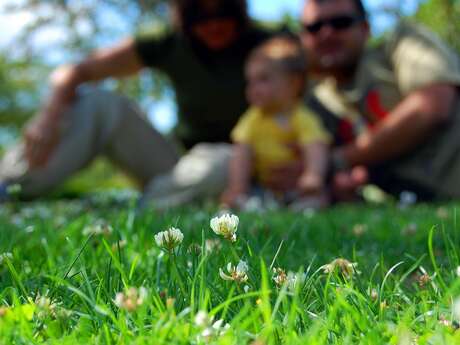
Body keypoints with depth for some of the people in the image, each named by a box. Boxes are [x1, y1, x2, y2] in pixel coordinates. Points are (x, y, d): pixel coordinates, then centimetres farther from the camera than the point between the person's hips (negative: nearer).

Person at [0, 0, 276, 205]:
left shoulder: (264, 47, -8)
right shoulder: (169, 47, -3)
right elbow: (74, 72, -6)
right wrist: (50, 116, -26)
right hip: (186, 169, 2)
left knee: (224, 163, -39)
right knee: (100, 104, -15)